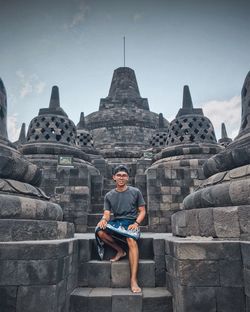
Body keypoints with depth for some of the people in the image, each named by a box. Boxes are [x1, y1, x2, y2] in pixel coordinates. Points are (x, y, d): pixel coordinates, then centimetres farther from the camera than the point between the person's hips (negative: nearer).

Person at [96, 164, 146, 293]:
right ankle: (120, 250, -6)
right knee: (99, 230, -28)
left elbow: (142, 211, 5)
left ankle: (133, 279, -33)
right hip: (116, 222, 3)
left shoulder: (135, 192, 5)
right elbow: (107, 214, 4)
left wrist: (136, 223, -13)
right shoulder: (109, 195, 10)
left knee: (131, 240, -35)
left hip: (131, 222, -2)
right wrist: (104, 219, -21)